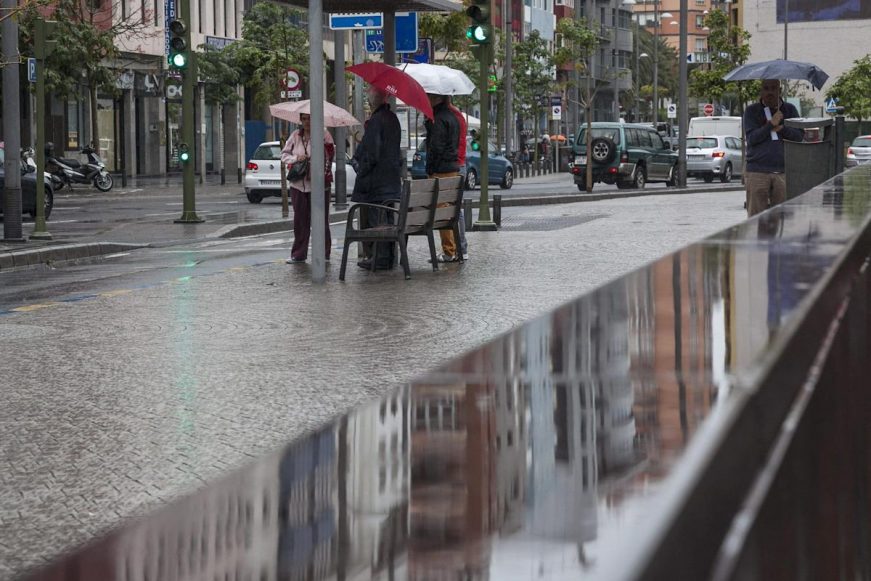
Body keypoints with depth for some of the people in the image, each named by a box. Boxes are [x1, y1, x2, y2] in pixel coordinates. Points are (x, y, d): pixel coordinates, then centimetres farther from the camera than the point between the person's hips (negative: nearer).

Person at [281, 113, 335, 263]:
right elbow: (284, 155, 11)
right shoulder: (295, 136, 9)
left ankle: (323, 253, 11)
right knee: (300, 220, 7)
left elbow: (331, 154, -10)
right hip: (298, 184, 4)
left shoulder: (324, 134, -3)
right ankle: (298, 254, 13)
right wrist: (296, 158, -8)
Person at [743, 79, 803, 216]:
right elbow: (751, 138, -5)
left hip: (783, 172, 2)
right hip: (757, 172, -2)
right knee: (756, 215, -4)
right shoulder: (752, 111, 6)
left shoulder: (790, 110, 13)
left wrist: (781, 129, -10)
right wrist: (771, 125, -13)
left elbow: (800, 135, 4)